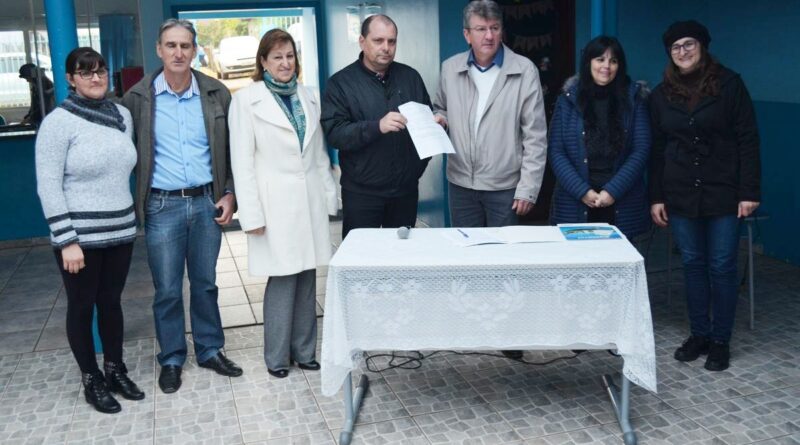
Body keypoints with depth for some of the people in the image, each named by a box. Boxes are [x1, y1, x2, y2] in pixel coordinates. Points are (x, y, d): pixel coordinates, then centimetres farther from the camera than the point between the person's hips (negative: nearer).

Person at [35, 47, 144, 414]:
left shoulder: (122, 115, 5)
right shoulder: (58, 122, -12)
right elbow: (48, 186, -13)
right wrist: (67, 240, -16)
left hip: (120, 230, 5)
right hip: (80, 235, -5)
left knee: (111, 301, 16)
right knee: (82, 307, 9)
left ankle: (115, 371, 31)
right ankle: (91, 380, 23)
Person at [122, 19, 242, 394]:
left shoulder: (216, 94, 1)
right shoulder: (138, 97, -3)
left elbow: (230, 149, 7)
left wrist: (229, 194, 0)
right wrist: (133, 202, -1)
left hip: (206, 203, 2)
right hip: (162, 207, -1)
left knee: (205, 284, 14)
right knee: (167, 290, 7)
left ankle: (210, 351, 29)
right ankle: (171, 360, 23)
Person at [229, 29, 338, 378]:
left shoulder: (307, 97, 12)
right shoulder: (247, 100, -3)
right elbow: (242, 161, -6)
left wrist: (330, 194, 11)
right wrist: (251, 214, -11)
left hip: (310, 202, 5)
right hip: (276, 205, -5)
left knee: (306, 278, 8)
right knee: (283, 280, -2)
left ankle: (304, 351, 21)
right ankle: (276, 357, 14)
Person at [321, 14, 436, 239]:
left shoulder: (410, 76, 9)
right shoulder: (341, 83, -2)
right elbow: (334, 134, -14)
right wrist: (377, 127, -27)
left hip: (406, 189, 3)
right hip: (361, 193, -3)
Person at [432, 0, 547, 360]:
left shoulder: (524, 71, -8)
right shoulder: (450, 69, 3)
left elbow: (535, 135, -8)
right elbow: (440, 110, 19)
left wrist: (528, 188, -11)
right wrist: (436, 120, -6)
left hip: (506, 186, -3)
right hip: (461, 183, 3)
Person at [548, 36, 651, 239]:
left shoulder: (634, 99, 5)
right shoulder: (568, 100, 4)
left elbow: (641, 151, -1)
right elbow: (555, 152, -1)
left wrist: (613, 191, -12)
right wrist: (582, 191, -11)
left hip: (622, 207, 0)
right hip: (575, 205, 0)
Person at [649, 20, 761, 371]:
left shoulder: (729, 83, -3)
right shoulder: (661, 94, 7)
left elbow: (747, 140, -5)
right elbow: (657, 149, 9)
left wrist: (749, 191, -10)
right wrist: (655, 197, 4)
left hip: (723, 192, -3)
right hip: (680, 195, 3)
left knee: (721, 266, 2)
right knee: (692, 264, 9)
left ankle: (720, 341, 14)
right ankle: (699, 334, 21)